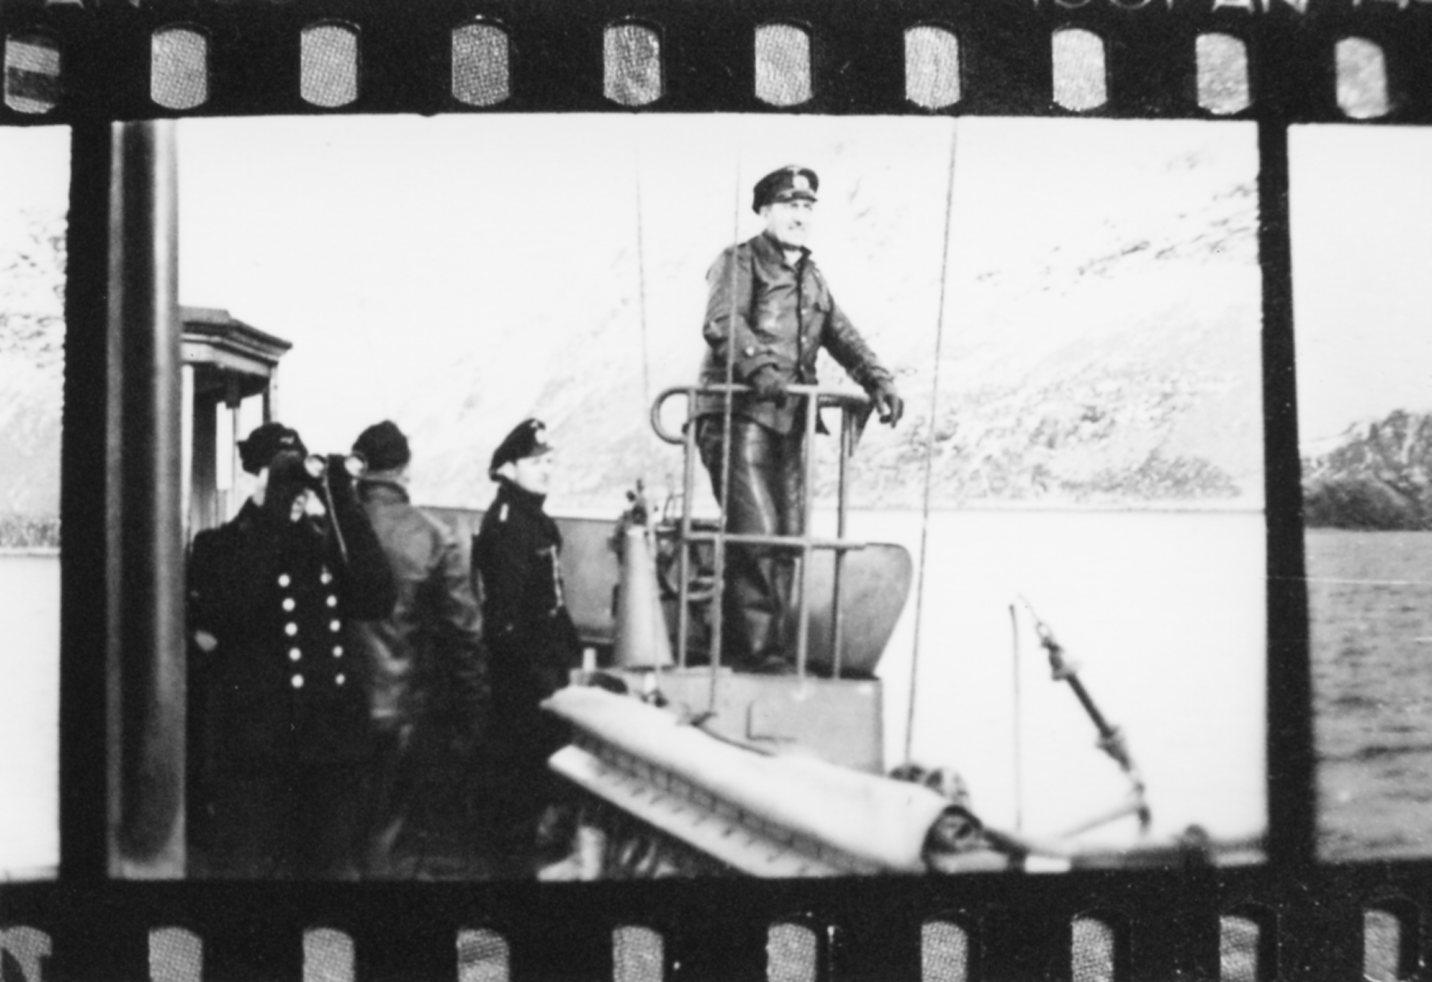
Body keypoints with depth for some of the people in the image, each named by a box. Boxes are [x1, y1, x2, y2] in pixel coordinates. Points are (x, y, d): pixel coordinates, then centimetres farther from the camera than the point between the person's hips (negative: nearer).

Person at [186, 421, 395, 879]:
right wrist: (273, 516, -17)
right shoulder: (219, 546, 1)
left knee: (333, 865, 13)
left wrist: (345, 506, -8)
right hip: (254, 753, -4)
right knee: (250, 865, 0)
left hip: (332, 747, 4)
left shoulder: (329, 541, 12)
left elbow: (377, 600, -5)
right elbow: (223, 618, -19)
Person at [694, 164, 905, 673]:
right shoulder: (738, 263, 1)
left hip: (789, 421, 7)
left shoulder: (812, 279, 24)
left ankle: (768, 643, 12)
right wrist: (757, 364, -34)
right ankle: (757, 646, -9)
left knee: (788, 536, 5)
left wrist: (878, 381, -1)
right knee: (756, 533, -14)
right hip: (738, 415, -7)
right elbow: (721, 323, -16)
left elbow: (842, 336, 16)